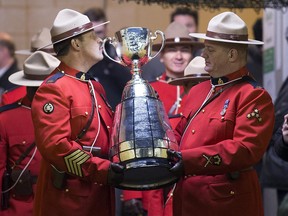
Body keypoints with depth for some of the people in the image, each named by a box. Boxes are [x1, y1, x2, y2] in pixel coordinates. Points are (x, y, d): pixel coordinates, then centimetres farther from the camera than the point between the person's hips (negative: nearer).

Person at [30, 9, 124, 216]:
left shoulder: (95, 87, 17)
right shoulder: (53, 89, -12)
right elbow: (54, 145, -23)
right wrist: (100, 169, -27)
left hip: (101, 196, 9)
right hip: (68, 198, -9)